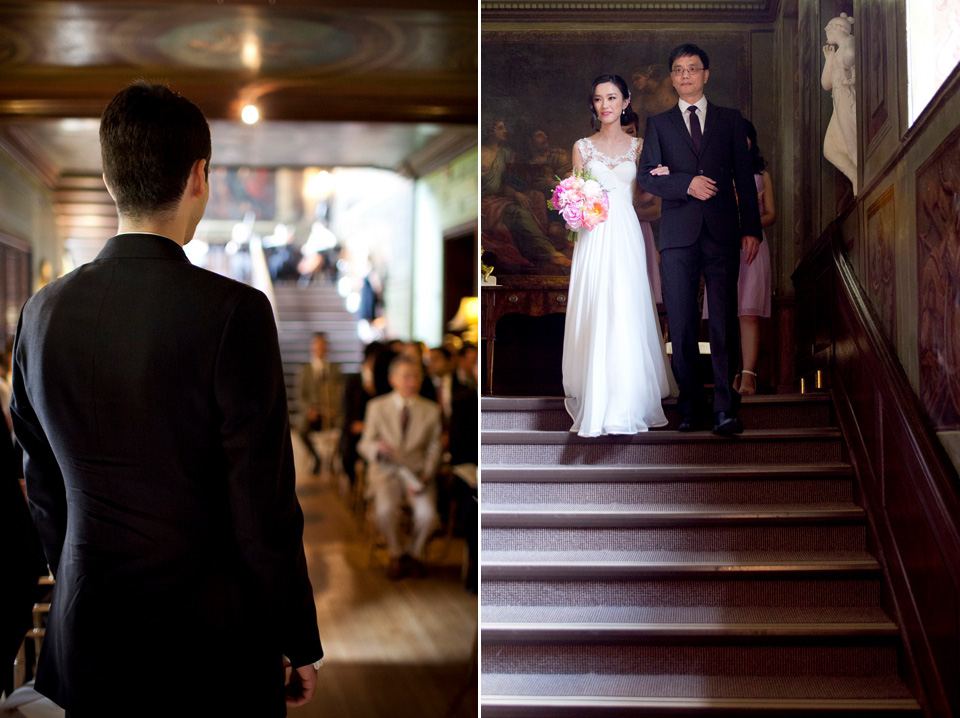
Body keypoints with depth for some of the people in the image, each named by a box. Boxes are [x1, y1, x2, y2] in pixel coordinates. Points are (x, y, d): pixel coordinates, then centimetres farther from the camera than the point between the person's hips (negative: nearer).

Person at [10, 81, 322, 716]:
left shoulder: (44, 312, -1)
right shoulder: (233, 312, -17)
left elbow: (43, 490, 8)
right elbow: (265, 502, -15)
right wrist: (300, 643, -3)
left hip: (89, 643, 5)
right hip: (211, 642, -4)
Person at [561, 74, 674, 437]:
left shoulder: (637, 146, 9)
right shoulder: (582, 147, 9)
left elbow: (642, 196, 12)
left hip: (626, 235, 0)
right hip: (593, 237, 0)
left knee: (626, 316, -6)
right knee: (594, 317, -4)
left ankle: (626, 403, 1)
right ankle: (595, 403, 4)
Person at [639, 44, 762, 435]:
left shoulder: (730, 120, 15)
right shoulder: (659, 123, 15)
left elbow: (745, 178, 11)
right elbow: (647, 175, 4)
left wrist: (751, 229, 3)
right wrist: (687, 183, -12)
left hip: (722, 234, -1)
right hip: (679, 234, 1)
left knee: (724, 321, -7)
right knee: (681, 324, -1)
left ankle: (726, 409, -7)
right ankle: (691, 406, 6)